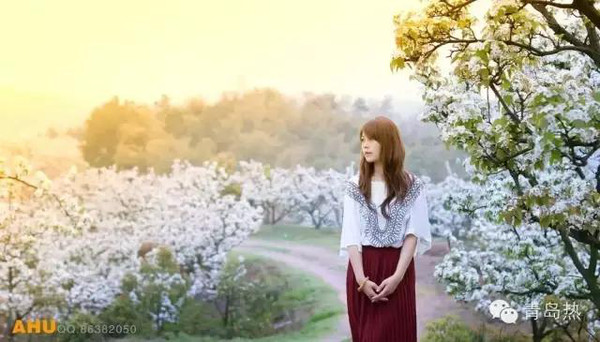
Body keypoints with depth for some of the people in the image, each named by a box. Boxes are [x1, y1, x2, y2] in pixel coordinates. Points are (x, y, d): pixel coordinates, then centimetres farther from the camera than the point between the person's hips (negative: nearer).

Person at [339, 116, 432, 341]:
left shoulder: (412, 186, 1)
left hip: (398, 270, -1)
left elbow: (413, 234, -4)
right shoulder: (354, 186, 4)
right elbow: (351, 235, -3)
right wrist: (361, 279, -14)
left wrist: (397, 276, -16)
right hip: (362, 268, 1)